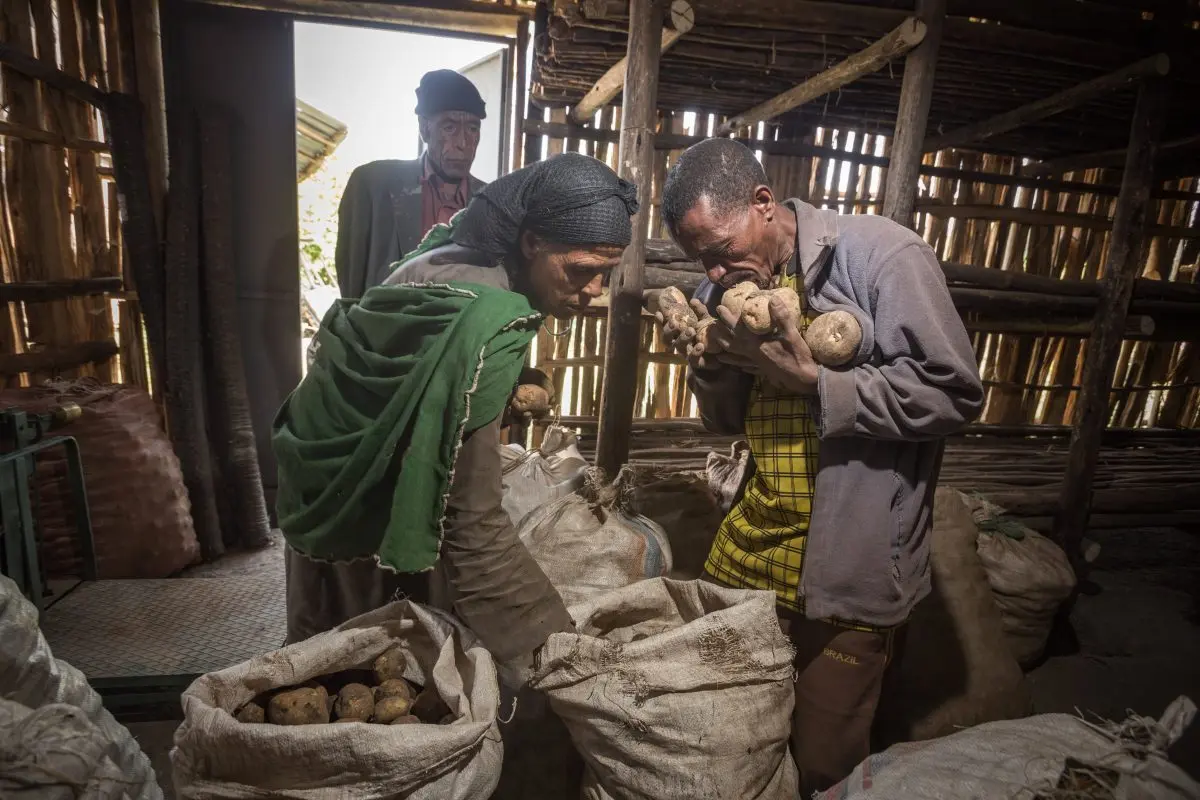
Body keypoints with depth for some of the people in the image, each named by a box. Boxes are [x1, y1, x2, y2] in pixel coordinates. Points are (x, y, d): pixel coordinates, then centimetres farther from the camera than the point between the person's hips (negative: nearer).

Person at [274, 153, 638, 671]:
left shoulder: (457, 254, -4)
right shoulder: (485, 325, -33)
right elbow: (474, 524, -33)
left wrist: (514, 393, 1)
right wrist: (556, 644, -29)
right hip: (367, 514, -8)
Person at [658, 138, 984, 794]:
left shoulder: (882, 255, -11)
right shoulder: (728, 285, 6)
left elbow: (953, 394, -14)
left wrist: (810, 381, -21)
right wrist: (708, 366, -8)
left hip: (850, 566, -5)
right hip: (748, 554, 6)